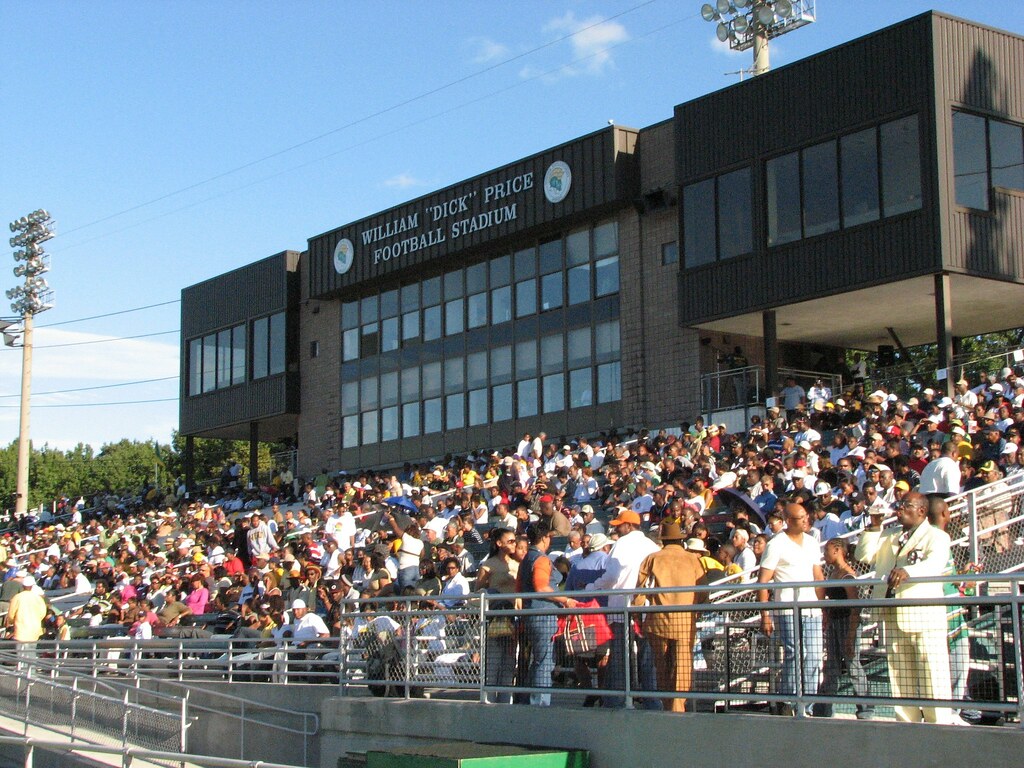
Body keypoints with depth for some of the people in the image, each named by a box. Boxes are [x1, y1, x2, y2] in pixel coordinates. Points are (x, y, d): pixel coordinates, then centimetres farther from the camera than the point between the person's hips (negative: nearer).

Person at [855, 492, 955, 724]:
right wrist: (874, 527, 2)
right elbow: (865, 556, 13)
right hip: (894, 617, 7)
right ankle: (907, 723, 15)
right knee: (899, 678, 9)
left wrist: (908, 571, -39)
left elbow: (935, 563, -20)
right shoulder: (888, 536, 23)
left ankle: (939, 725, -4)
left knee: (932, 677, -7)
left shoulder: (936, 536, 0)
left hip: (924, 617, -6)